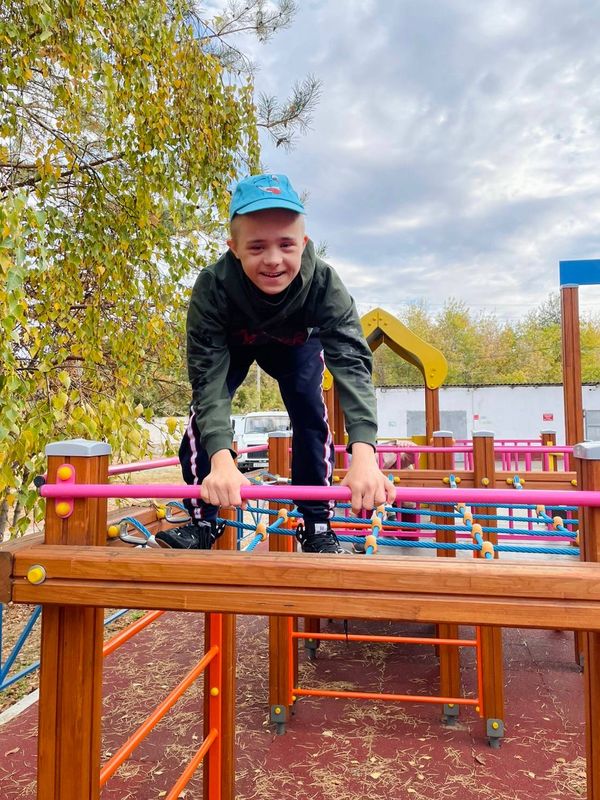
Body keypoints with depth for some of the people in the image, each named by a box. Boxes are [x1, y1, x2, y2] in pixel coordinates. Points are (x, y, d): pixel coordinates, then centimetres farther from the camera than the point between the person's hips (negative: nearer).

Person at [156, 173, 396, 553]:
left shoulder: (324, 283, -40)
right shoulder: (212, 286, -41)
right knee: (205, 407, -14)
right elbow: (208, 375, -44)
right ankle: (202, 522, 3)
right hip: (230, 344, 0)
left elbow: (353, 364, -48)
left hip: (296, 344, 1)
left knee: (311, 412, -13)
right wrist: (221, 460, -60)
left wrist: (364, 455, -62)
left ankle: (317, 525, 1)